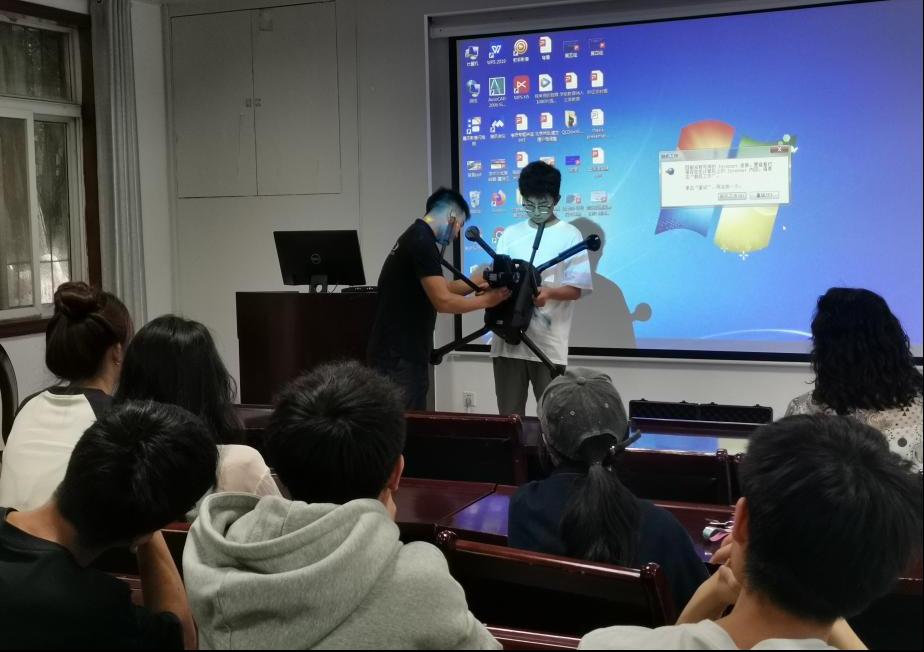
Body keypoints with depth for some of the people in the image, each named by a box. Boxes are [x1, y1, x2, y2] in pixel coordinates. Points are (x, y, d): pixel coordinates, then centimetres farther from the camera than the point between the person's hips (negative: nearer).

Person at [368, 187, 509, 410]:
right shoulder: (422, 242, -16)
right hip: (399, 356, -10)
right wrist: (486, 300, -6)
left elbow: (439, 287, 24)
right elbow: (443, 301, -19)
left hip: (402, 351, 10)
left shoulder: (415, 238, 15)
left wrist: (476, 285, 15)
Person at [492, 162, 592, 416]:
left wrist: (548, 293, -21)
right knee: (509, 415, 7)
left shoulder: (570, 235, 1)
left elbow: (578, 288, -2)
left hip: (548, 342, -3)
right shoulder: (510, 234, 12)